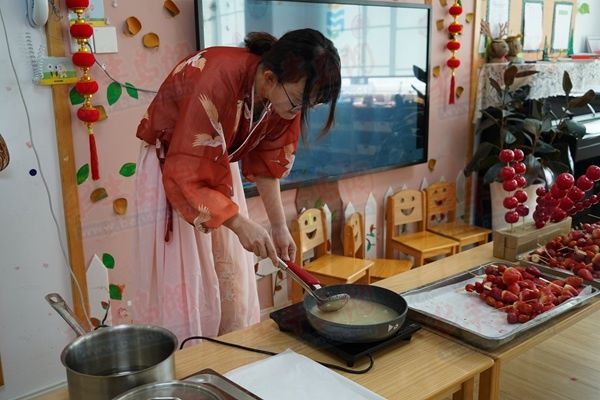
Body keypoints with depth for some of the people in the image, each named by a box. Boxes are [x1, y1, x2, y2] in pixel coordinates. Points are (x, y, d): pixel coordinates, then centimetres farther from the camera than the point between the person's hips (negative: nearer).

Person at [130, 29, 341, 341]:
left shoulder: (285, 95, -16)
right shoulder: (217, 83, -37)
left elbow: (266, 163, -4)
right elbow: (187, 174, -34)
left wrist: (279, 226, -8)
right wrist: (241, 224, -38)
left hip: (220, 163, 6)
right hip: (173, 164, -6)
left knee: (232, 281, 8)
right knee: (183, 284, -4)